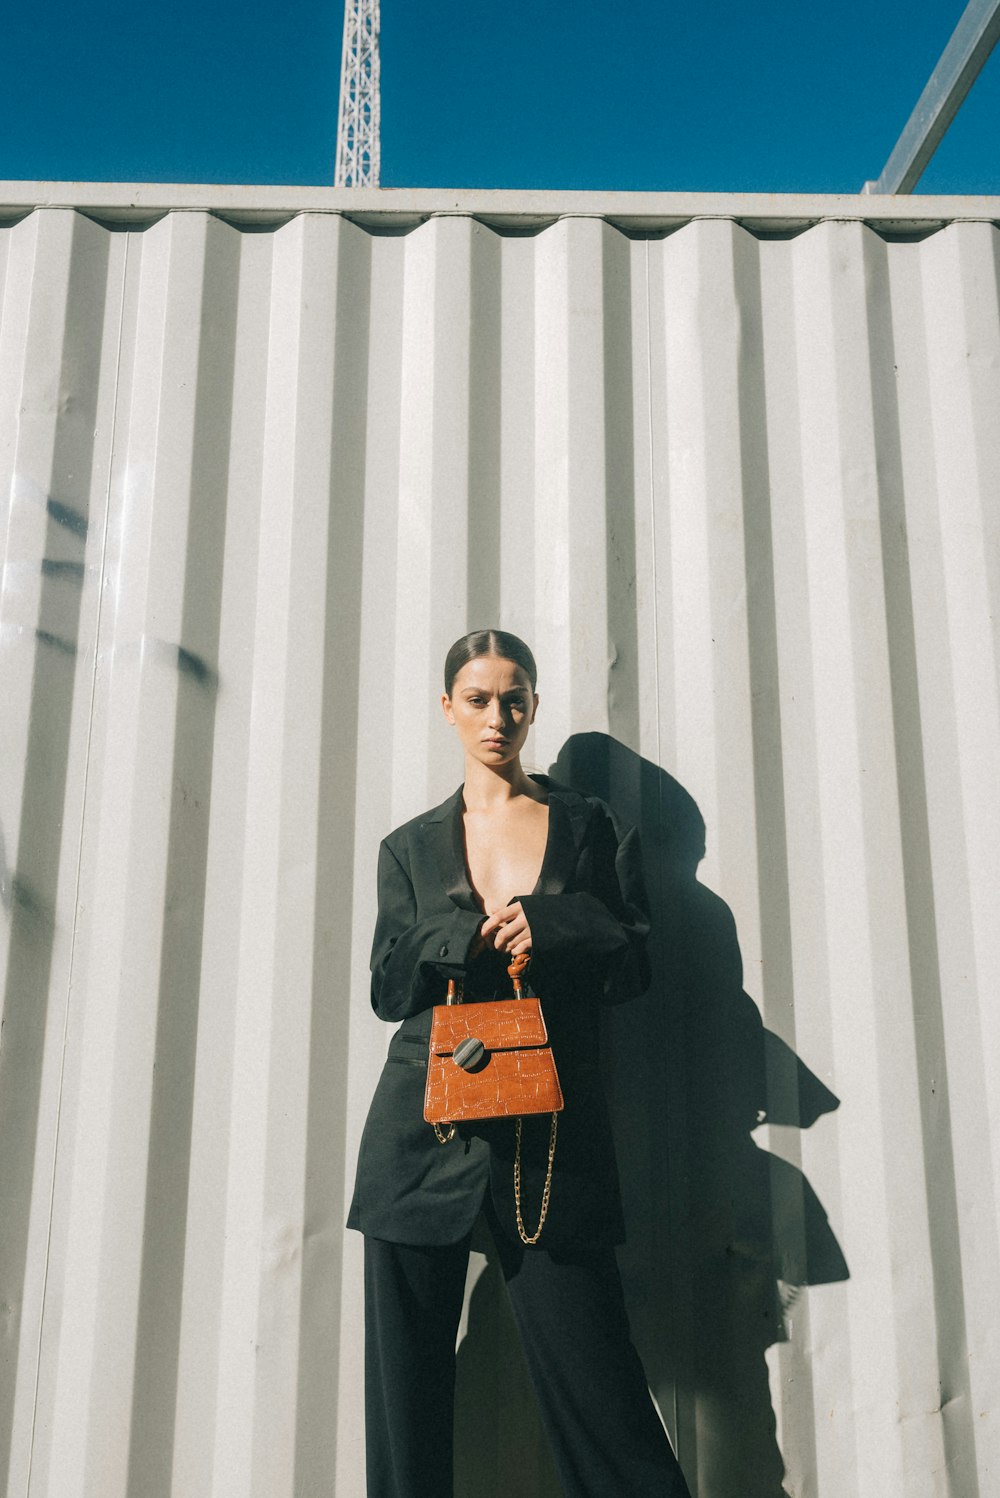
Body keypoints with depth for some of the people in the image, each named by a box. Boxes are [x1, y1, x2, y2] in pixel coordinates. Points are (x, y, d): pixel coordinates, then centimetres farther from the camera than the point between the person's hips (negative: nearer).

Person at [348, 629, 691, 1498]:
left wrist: (545, 929, -12)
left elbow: (632, 965, 5)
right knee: (407, 1382, 7)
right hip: (426, 1126, 2)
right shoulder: (411, 847, 13)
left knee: (595, 1381, -1)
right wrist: (476, 937, -11)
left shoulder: (590, 827, 9)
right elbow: (388, 986, 6)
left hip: (553, 1132, -1)